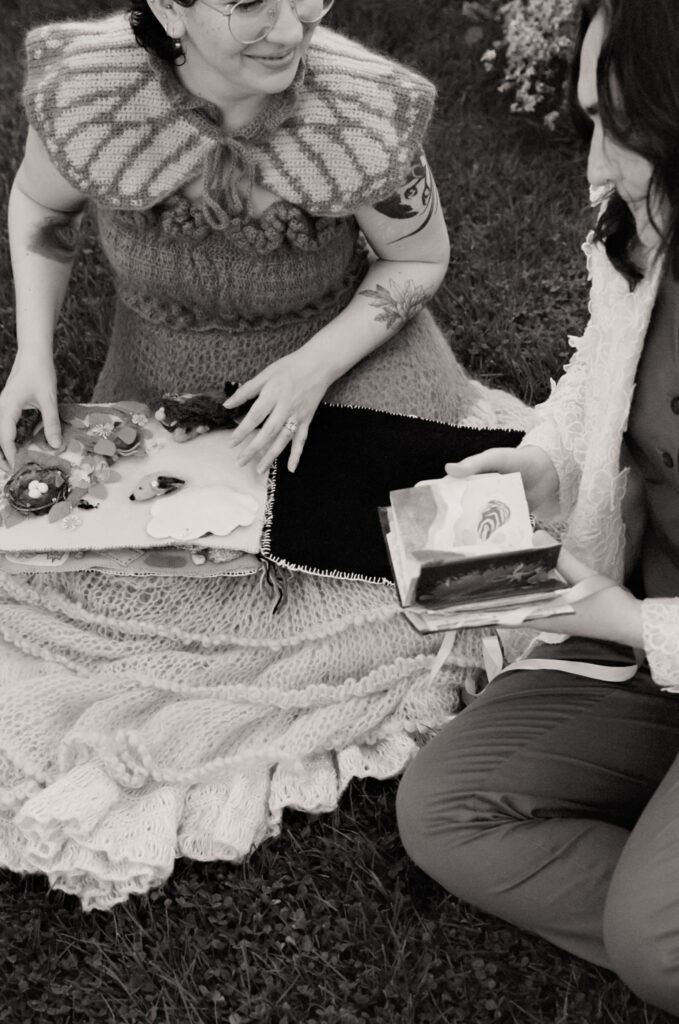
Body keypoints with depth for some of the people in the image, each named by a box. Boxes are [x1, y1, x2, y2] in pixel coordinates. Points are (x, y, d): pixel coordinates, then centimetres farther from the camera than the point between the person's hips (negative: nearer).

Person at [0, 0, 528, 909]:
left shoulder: (366, 113, -28)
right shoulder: (82, 87, -24)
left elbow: (419, 260, -10)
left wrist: (316, 367, -23)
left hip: (344, 352, -1)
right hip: (164, 382, 2)